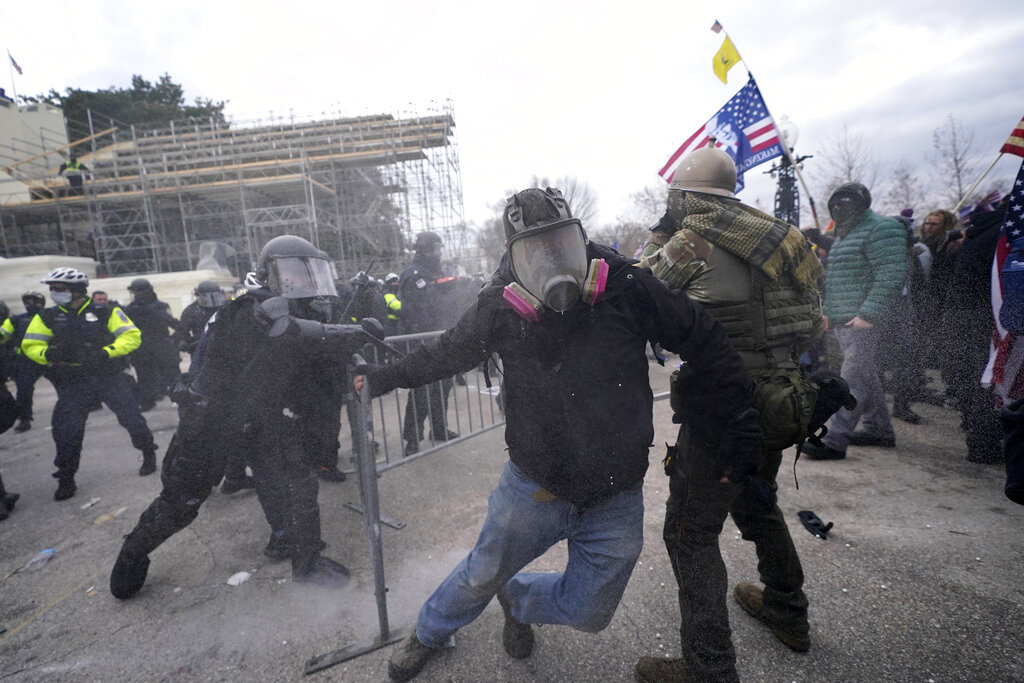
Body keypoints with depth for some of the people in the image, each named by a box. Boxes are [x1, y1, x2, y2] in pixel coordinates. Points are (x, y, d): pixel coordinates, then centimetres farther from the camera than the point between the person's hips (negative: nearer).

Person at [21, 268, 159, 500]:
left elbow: (132, 336, -8)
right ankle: (66, 479, 18)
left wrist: (106, 352, -22)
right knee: (66, 431, 1)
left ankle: (149, 455, 21)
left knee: (131, 418, -1)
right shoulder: (47, 317, 7)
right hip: (73, 384, 3)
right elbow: (30, 345, 8)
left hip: (111, 377, -2)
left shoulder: (105, 312, -2)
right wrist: (48, 353, -15)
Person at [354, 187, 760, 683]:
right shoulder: (500, 307, -14)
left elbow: (705, 343, -7)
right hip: (533, 486, 0)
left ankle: (514, 596, 49)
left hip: (615, 501, 1)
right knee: (482, 576, 19)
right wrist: (384, 376, 7)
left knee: (589, 614, 17)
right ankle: (429, 633, 53)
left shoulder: (624, 288, -18)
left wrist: (740, 426, -6)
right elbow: (448, 352, 6)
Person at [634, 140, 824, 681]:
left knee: (690, 531, 2)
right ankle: (788, 614, 47)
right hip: (778, 402, 9)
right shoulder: (767, 232, 10)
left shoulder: (693, 238, -12)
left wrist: (660, 233, 9)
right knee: (756, 501, 29)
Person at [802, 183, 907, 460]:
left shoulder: (880, 229, -9)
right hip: (842, 321, 10)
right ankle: (880, 430, 29)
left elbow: (891, 276, -19)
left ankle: (834, 440, -12)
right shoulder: (845, 234, 22)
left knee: (853, 380, -11)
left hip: (864, 322, -10)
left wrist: (868, 314, -24)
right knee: (867, 377, 16)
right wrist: (828, 311, 20)